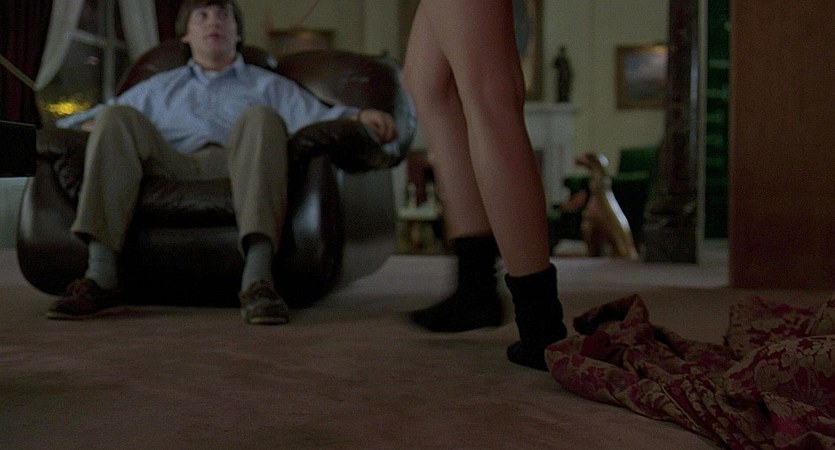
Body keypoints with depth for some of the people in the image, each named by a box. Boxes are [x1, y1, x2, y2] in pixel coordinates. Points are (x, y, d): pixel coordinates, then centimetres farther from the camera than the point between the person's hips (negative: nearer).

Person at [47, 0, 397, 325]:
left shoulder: (270, 86, 32)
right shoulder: (158, 88, 37)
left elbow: (319, 119, 13)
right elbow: (70, 124, 31)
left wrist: (359, 116, -10)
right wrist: (93, 126, 5)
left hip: (234, 168, -1)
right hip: (169, 169, 2)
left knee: (260, 117, -31)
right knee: (116, 116, -23)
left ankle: (257, 278, -50)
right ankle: (100, 278, -36)